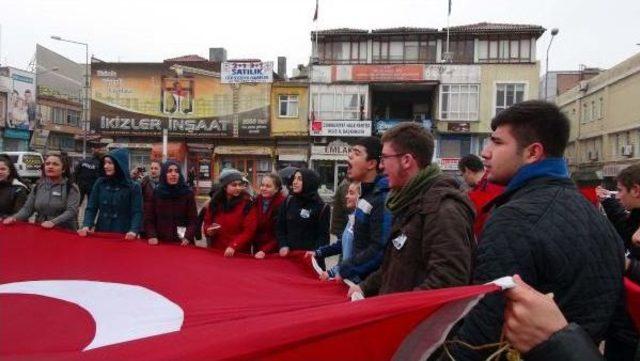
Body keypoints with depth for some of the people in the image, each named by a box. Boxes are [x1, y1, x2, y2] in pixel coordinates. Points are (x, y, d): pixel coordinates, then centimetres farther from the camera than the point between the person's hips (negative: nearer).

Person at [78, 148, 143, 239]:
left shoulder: (133, 187, -4)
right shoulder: (100, 183, 6)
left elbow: (137, 212, -10)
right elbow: (91, 207, 5)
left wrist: (133, 231, -26)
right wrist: (86, 225, -12)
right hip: (101, 233, 3)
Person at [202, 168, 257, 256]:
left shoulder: (246, 202, -11)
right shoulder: (215, 202, 2)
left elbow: (249, 230, -15)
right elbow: (207, 222, 13)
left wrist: (233, 246, -24)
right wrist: (208, 230, -8)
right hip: (216, 251, 4)